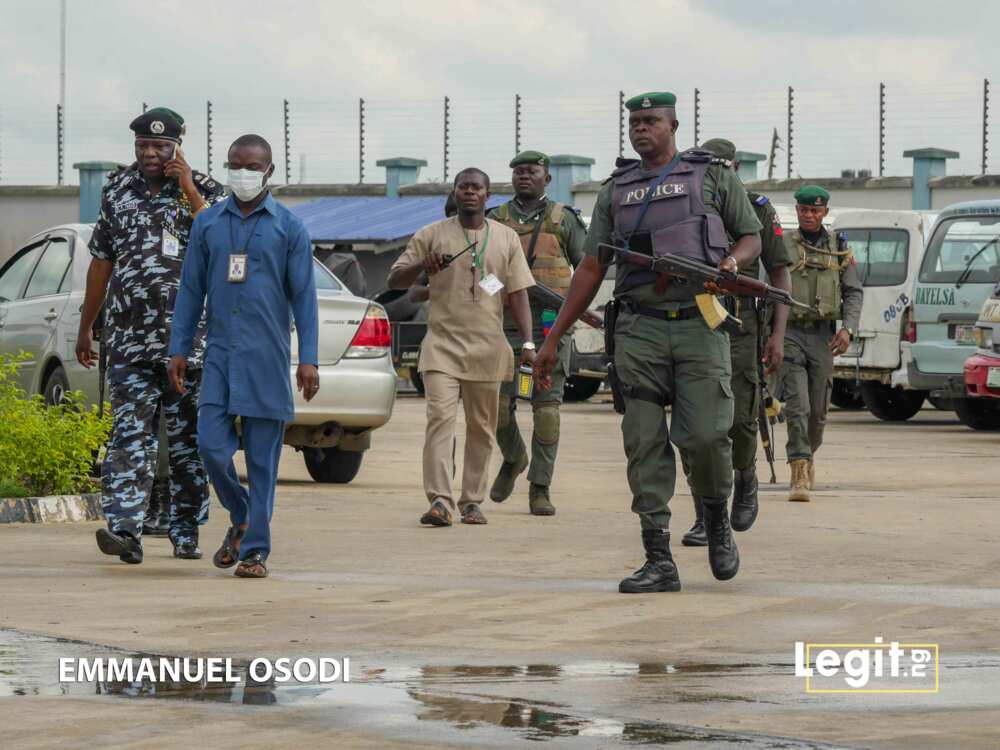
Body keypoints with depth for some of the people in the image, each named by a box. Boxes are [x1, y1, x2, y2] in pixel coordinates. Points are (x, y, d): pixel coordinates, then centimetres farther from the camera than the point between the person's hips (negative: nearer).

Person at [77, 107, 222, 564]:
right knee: (130, 433, -9)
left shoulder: (203, 191, 3)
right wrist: (85, 329, 19)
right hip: (129, 338, 1)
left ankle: (186, 534, 15)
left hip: (190, 338, -1)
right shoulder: (117, 191, 12)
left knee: (188, 440, 5)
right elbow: (101, 262, 18)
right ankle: (124, 530, -17)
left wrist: (190, 193, -15)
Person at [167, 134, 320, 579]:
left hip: (267, 358, -2)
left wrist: (309, 359, -6)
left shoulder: (289, 228, 2)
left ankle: (255, 550, 5)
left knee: (262, 458, 0)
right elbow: (191, 289, 13)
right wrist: (178, 349, 7)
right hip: (220, 354, 2)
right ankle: (240, 519, 20)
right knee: (212, 445, -5)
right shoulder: (208, 224, 10)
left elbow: (303, 296, 1)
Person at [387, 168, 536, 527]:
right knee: (440, 418, -14)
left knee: (481, 426, 5)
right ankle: (440, 500, -20)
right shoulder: (432, 235, 6)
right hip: (442, 344, -2)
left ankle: (472, 501, 13)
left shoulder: (506, 238, 11)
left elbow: (517, 294, 8)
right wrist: (422, 266, -14)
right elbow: (395, 280, 8)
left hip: (487, 347, 2)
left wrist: (528, 343, -2)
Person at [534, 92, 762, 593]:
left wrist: (733, 261, -11)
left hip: (700, 327, -2)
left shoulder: (712, 176, 9)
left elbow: (752, 237, 14)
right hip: (639, 330, 3)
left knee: (704, 434, -13)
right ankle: (659, 562, -3)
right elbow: (591, 268, 17)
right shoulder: (616, 190, 16)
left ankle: (717, 522, 16)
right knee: (645, 444, -4)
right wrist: (553, 339, 13)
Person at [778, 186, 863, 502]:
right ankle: (800, 474, -19)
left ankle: (808, 454, 35)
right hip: (789, 333, -2)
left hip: (822, 336, 2)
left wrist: (848, 328, -6)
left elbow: (854, 292, 9)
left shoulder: (839, 249, 10)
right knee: (797, 404, -14)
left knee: (818, 408, 8)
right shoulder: (782, 245, 5)